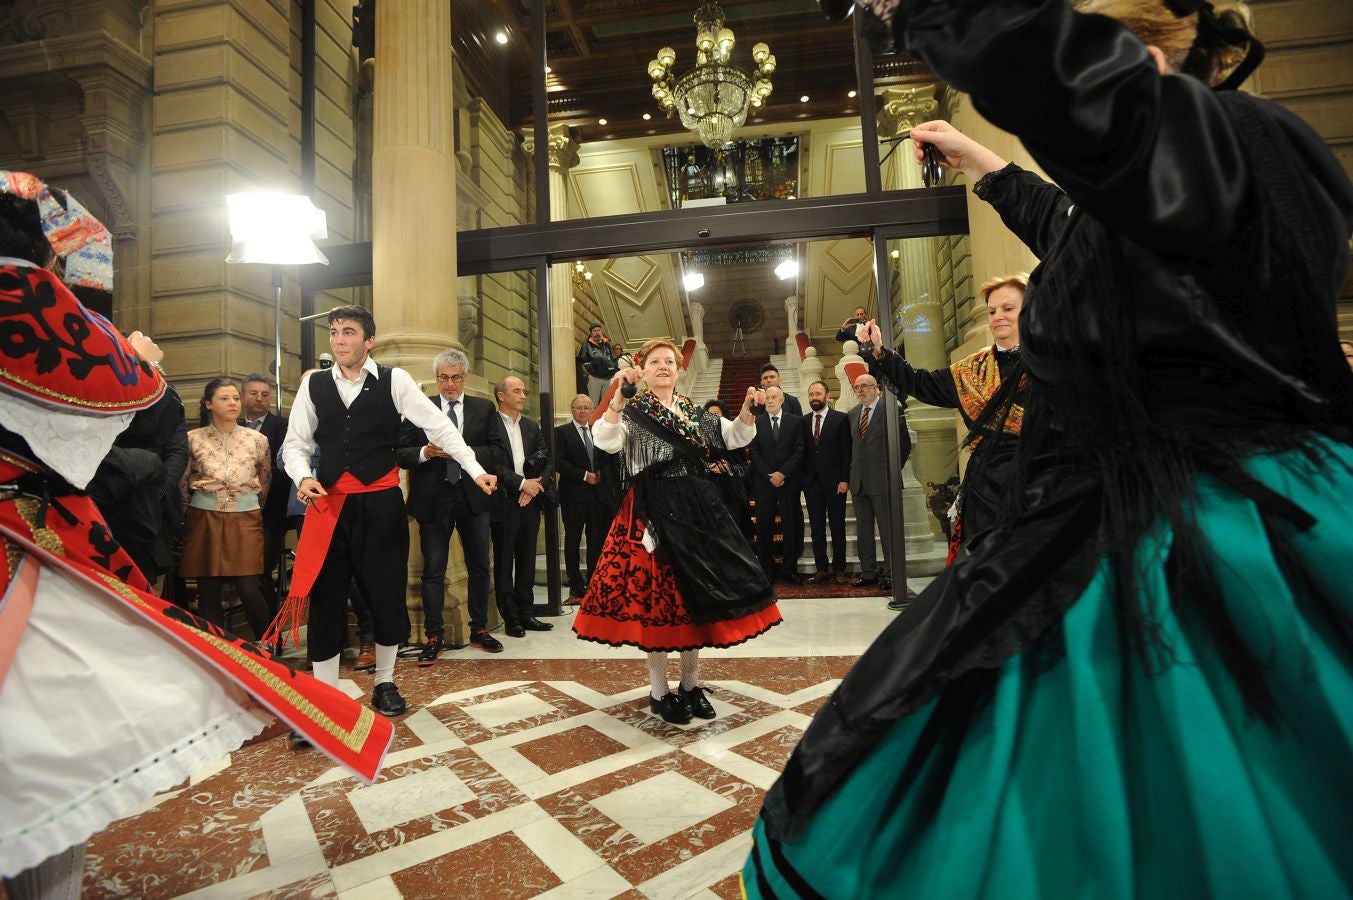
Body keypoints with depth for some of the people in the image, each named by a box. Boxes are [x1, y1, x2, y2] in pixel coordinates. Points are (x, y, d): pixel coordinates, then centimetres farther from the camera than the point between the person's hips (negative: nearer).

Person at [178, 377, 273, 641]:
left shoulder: (257, 439, 2)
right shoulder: (193, 439, 0)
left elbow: (266, 479, 16)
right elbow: (182, 481, 13)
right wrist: (193, 509, 16)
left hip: (245, 520, -1)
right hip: (205, 521, 1)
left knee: (249, 590, -6)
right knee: (208, 593, 5)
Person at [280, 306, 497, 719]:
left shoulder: (394, 380, -3)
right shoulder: (313, 384, 5)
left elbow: (440, 426, -6)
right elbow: (295, 443, 10)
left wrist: (476, 471, -14)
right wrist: (303, 477, -11)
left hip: (381, 502, -2)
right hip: (328, 503, 2)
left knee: (386, 593, 8)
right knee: (325, 597, 5)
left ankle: (385, 682, 30)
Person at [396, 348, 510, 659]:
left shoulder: (484, 408, 4)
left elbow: (500, 450, -4)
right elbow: (401, 452, 0)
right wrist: (425, 452, -19)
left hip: (473, 497, 2)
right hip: (433, 499, -1)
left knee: (479, 567, 11)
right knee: (433, 569, 4)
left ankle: (479, 630, 25)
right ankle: (434, 637, 14)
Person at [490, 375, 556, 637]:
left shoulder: (532, 427, 14)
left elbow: (548, 462, 11)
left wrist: (536, 486, -5)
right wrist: (522, 483, -15)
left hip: (530, 502, 6)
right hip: (504, 504, -5)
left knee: (527, 562, 11)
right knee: (504, 563, 4)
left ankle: (526, 614, 21)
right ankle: (510, 618, 13)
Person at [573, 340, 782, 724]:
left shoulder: (694, 411, 14)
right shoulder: (632, 411, -1)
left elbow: (734, 437, 15)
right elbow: (605, 440, -19)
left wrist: (747, 410, -2)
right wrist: (618, 396, -28)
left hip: (698, 509, 5)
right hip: (653, 513, -5)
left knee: (697, 593, 9)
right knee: (655, 595, 0)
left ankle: (691, 684, 25)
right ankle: (659, 691, 16)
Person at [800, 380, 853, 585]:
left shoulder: (841, 419, -1)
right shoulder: (804, 421, 10)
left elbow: (847, 451, -4)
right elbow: (802, 451, 9)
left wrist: (844, 479, -10)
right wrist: (802, 477, 0)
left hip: (835, 481, -3)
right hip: (811, 481, 3)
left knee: (837, 527, 4)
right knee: (816, 527, 6)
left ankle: (839, 569, 11)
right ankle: (821, 569, 13)